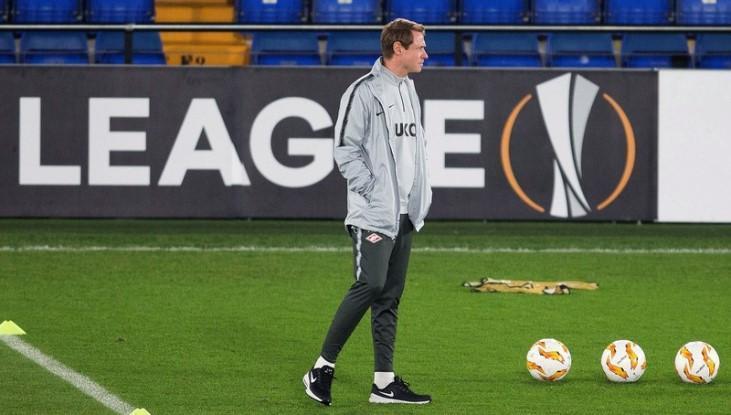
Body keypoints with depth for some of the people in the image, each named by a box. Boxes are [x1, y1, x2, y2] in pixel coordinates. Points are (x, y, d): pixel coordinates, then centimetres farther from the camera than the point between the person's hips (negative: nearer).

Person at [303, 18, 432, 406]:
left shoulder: (409, 90, 16)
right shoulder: (364, 92, -11)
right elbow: (346, 151, -13)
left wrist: (421, 192, 13)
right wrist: (373, 192, -17)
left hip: (405, 213, 8)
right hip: (373, 213, -8)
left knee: (390, 296, 8)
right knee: (370, 286, -16)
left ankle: (384, 383, 9)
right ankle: (321, 370, -7)